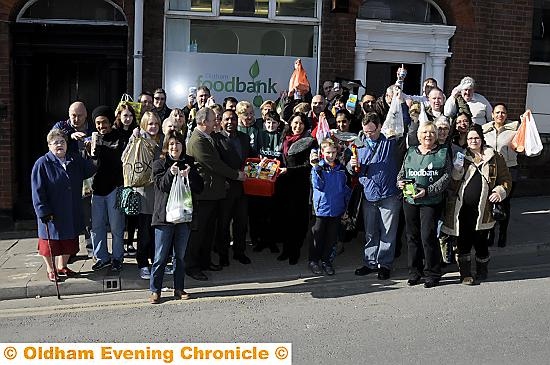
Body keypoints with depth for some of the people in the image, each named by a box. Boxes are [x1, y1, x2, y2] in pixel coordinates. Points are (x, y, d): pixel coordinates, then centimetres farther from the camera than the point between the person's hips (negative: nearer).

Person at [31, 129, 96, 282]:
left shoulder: (75, 160, 6)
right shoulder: (42, 164, -11)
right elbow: (37, 191, -12)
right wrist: (44, 212, -16)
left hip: (72, 214, 5)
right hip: (52, 215, -5)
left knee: (68, 242, 16)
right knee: (51, 244, 9)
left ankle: (62, 267, 36)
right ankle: (51, 270, 29)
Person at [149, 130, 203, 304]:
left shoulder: (189, 163, 10)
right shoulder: (159, 164, 2)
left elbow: (199, 188, 3)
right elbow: (161, 185, -11)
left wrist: (189, 176, -15)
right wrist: (170, 173, -27)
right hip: (164, 216, -3)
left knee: (180, 256, 11)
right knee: (160, 256, 1)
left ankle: (179, 289, 21)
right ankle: (155, 290, 12)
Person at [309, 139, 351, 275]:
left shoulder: (341, 168, 6)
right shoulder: (317, 167, -5)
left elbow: (346, 188, 14)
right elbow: (318, 186, -17)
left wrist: (346, 205, 9)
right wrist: (316, 169, -21)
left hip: (337, 209, 4)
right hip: (321, 208, -3)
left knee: (332, 237, 10)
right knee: (318, 236, 5)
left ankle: (326, 260, 26)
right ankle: (313, 260, 20)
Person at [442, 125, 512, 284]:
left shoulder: (494, 157, 9)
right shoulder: (461, 156, 10)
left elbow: (506, 178, 12)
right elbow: (452, 181, 9)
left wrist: (500, 191, -5)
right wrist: (456, 172, -12)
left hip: (482, 209, 0)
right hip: (461, 208, 0)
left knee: (480, 241, 7)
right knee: (463, 242, 1)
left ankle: (482, 271, 29)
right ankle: (465, 273, 11)